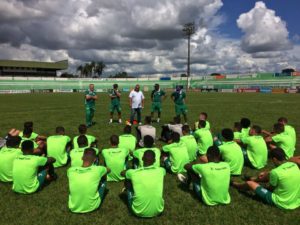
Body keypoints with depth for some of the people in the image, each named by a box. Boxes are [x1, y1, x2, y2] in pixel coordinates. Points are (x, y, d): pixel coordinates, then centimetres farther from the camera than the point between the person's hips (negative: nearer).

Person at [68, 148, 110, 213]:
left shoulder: (71, 170, -17)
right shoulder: (97, 170, -23)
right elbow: (108, 169, 2)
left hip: (74, 208, 2)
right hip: (92, 207, -2)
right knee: (103, 177, 12)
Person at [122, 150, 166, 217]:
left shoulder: (134, 173, -16)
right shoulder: (161, 171, -11)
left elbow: (122, 173, 8)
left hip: (139, 212, -1)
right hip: (158, 211, 2)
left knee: (127, 181, 16)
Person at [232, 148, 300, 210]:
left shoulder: (275, 172, -28)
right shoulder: (294, 165, -7)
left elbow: (271, 189, -10)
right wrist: (267, 173, 20)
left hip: (281, 202, -7)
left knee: (249, 183, 5)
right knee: (269, 175, 21)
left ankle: (236, 185, 39)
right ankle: (256, 180, 51)